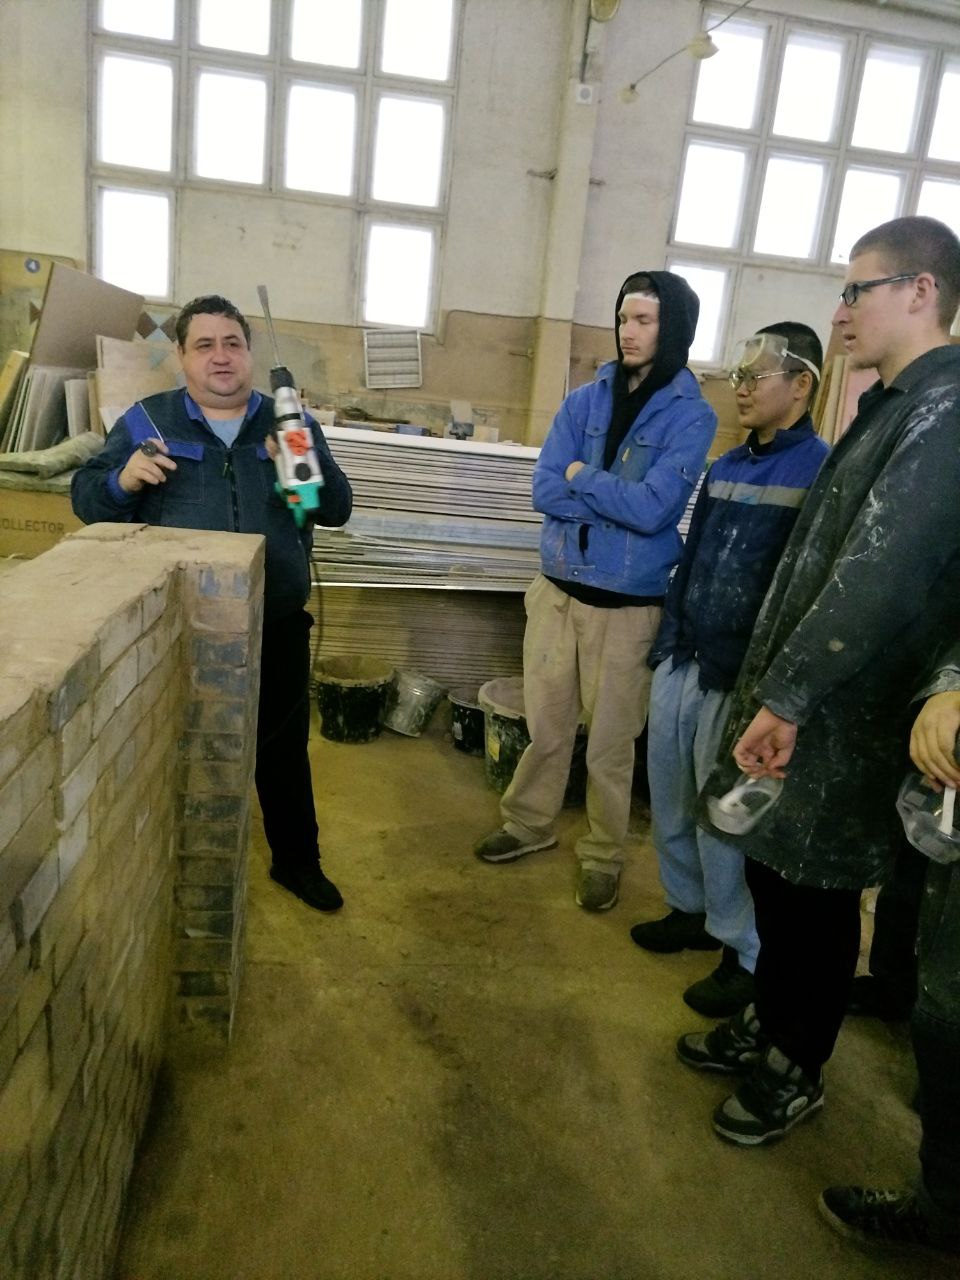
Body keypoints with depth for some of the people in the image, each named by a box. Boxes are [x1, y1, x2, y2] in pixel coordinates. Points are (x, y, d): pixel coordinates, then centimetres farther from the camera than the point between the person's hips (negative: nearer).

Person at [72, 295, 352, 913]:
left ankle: (297, 860, 36)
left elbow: (337, 508, 2)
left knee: (284, 749, 15)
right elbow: (86, 498, 2)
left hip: (277, 626, 1)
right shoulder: (146, 420, 2)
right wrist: (124, 479, -20)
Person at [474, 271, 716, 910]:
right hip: (557, 588, 4)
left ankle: (604, 855, 29)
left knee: (611, 740, 9)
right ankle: (530, 823, 37)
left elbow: (653, 509, -19)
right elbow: (545, 489, -6)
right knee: (545, 723, 16)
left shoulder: (691, 415, -7)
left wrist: (582, 477, -7)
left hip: (627, 604, -3)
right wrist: (620, 498, -15)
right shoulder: (586, 398, 4)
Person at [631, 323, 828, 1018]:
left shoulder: (823, 472, -10)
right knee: (670, 801, 16)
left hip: (741, 678, -7)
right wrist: (668, 641, 13)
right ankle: (692, 908, 36)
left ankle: (749, 953, 21)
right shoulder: (724, 468, 12)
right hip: (680, 661, 7)